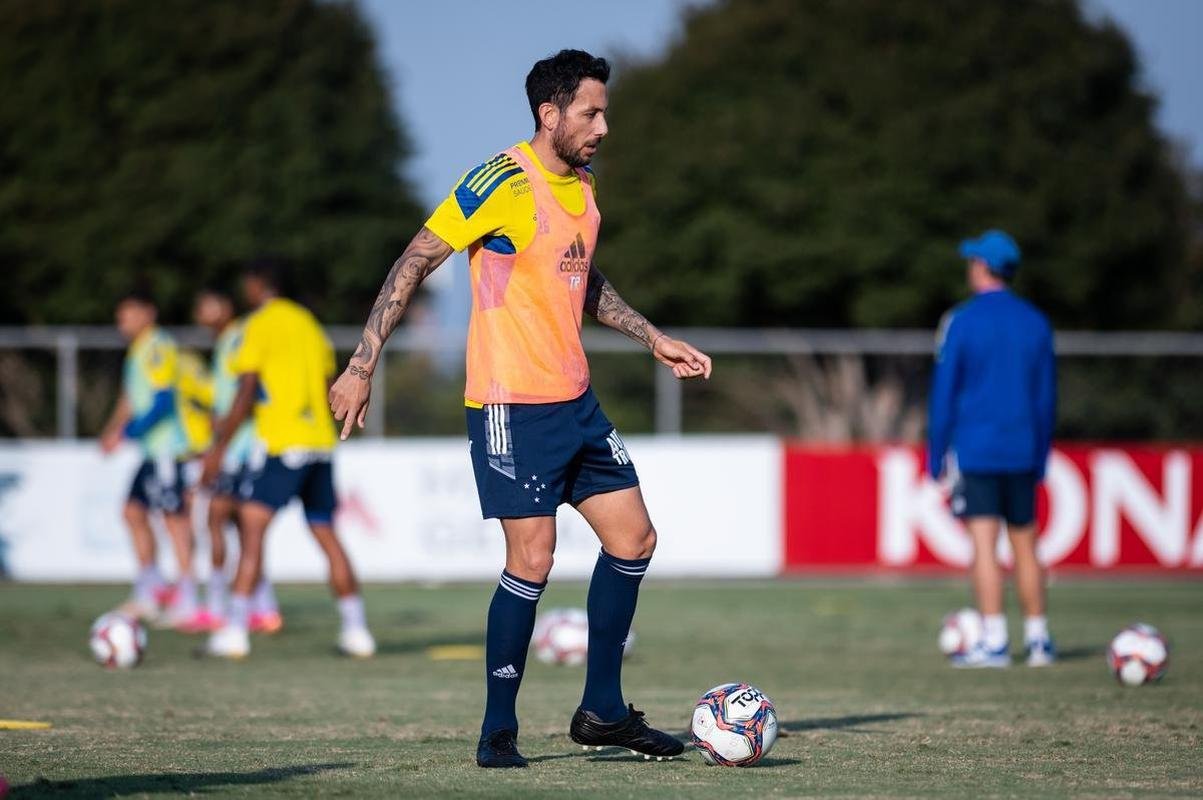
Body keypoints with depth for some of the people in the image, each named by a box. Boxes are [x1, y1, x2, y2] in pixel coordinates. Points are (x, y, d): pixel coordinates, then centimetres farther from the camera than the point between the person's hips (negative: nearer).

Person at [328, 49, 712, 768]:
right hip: (513, 404, -9)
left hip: (575, 400, 9)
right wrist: (363, 366, -17)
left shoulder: (583, 188, 12)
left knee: (633, 539, 8)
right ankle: (498, 731, 3)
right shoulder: (504, 183, -14)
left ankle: (602, 712, 18)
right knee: (533, 558, -10)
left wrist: (655, 339, 24)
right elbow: (414, 265, -14)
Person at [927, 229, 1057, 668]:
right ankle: (1038, 640, 14)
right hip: (1021, 451, 5)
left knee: (983, 545, -6)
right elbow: (1046, 397, 12)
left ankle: (994, 643, -11)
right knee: (1025, 545, 11)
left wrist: (935, 456, 2)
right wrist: (1040, 458, 19)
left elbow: (944, 393, -4)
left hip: (974, 448, -5)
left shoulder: (961, 322, -6)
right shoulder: (1036, 323, 8)